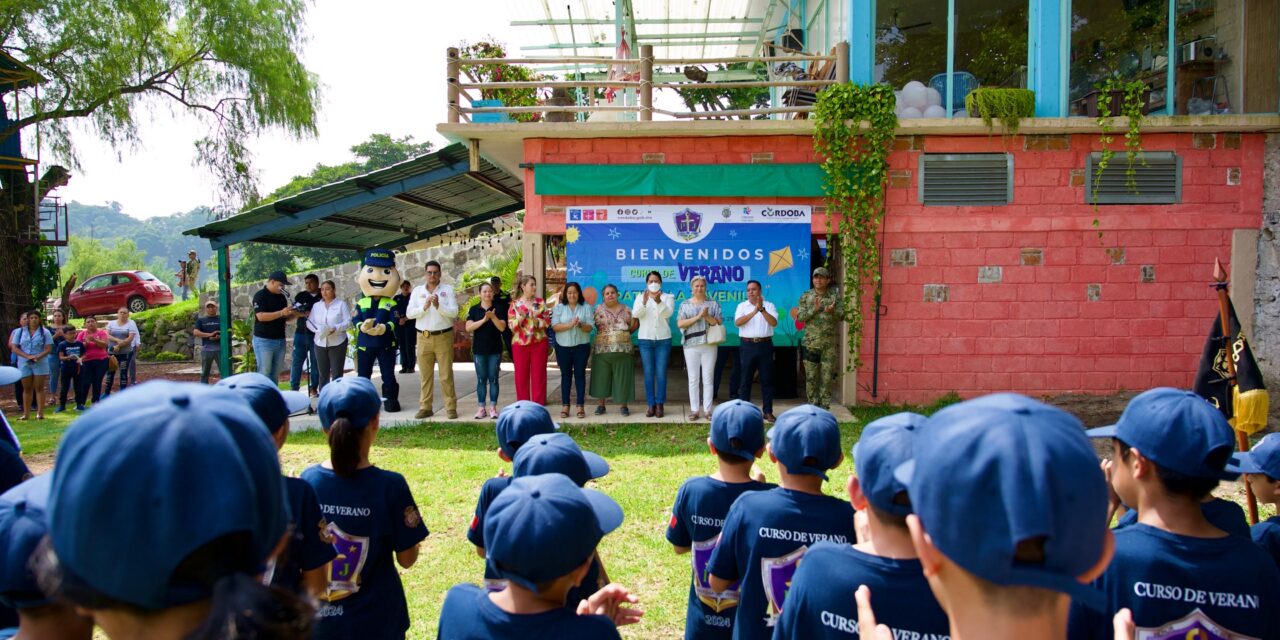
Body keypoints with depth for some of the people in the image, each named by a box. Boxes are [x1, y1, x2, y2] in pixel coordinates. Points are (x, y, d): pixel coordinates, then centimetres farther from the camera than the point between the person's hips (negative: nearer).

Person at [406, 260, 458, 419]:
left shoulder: (448, 289, 2)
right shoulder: (417, 290, 9)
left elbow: (454, 312, -8)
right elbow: (409, 313, 1)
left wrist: (438, 306, -22)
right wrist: (424, 307, -13)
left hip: (443, 337, -2)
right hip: (423, 338, 3)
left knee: (446, 375, -1)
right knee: (425, 376, 8)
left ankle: (451, 408, 4)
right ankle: (425, 407, 14)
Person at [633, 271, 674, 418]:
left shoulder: (668, 297, 6)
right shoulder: (640, 298, 8)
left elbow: (668, 313, -13)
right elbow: (635, 314, -9)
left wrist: (659, 302, -32)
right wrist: (644, 302, -28)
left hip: (663, 339, -1)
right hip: (645, 339, 1)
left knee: (661, 373, -1)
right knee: (648, 373, 1)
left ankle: (660, 405, 4)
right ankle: (651, 405, 6)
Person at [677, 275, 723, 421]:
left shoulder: (713, 304, 7)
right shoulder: (685, 304, 6)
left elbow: (719, 323, 1)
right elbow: (680, 323, -6)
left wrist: (707, 316, -16)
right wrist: (698, 316, -14)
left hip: (709, 345, 0)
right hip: (691, 345, 0)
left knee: (708, 379, 2)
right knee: (693, 379, 2)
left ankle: (707, 410, 7)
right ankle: (695, 410, 8)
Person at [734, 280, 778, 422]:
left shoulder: (769, 305, 6)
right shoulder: (742, 306, 6)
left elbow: (774, 323, -9)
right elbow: (738, 322, -11)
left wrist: (762, 309, -20)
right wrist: (754, 311, -19)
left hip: (765, 345, 0)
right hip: (748, 346, 0)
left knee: (767, 379, 3)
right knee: (745, 379, 3)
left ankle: (768, 412, 10)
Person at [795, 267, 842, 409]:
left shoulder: (835, 296, 6)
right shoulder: (806, 296, 5)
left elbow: (841, 315, -3)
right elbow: (800, 317, -3)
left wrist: (832, 312, -25)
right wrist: (814, 309, -18)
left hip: (829, 344, 0)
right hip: (810, 343, 0)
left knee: (827, 377, 1)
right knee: (811, 377, 3)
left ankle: (824, 407, 9)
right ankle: (813, 406, 13)